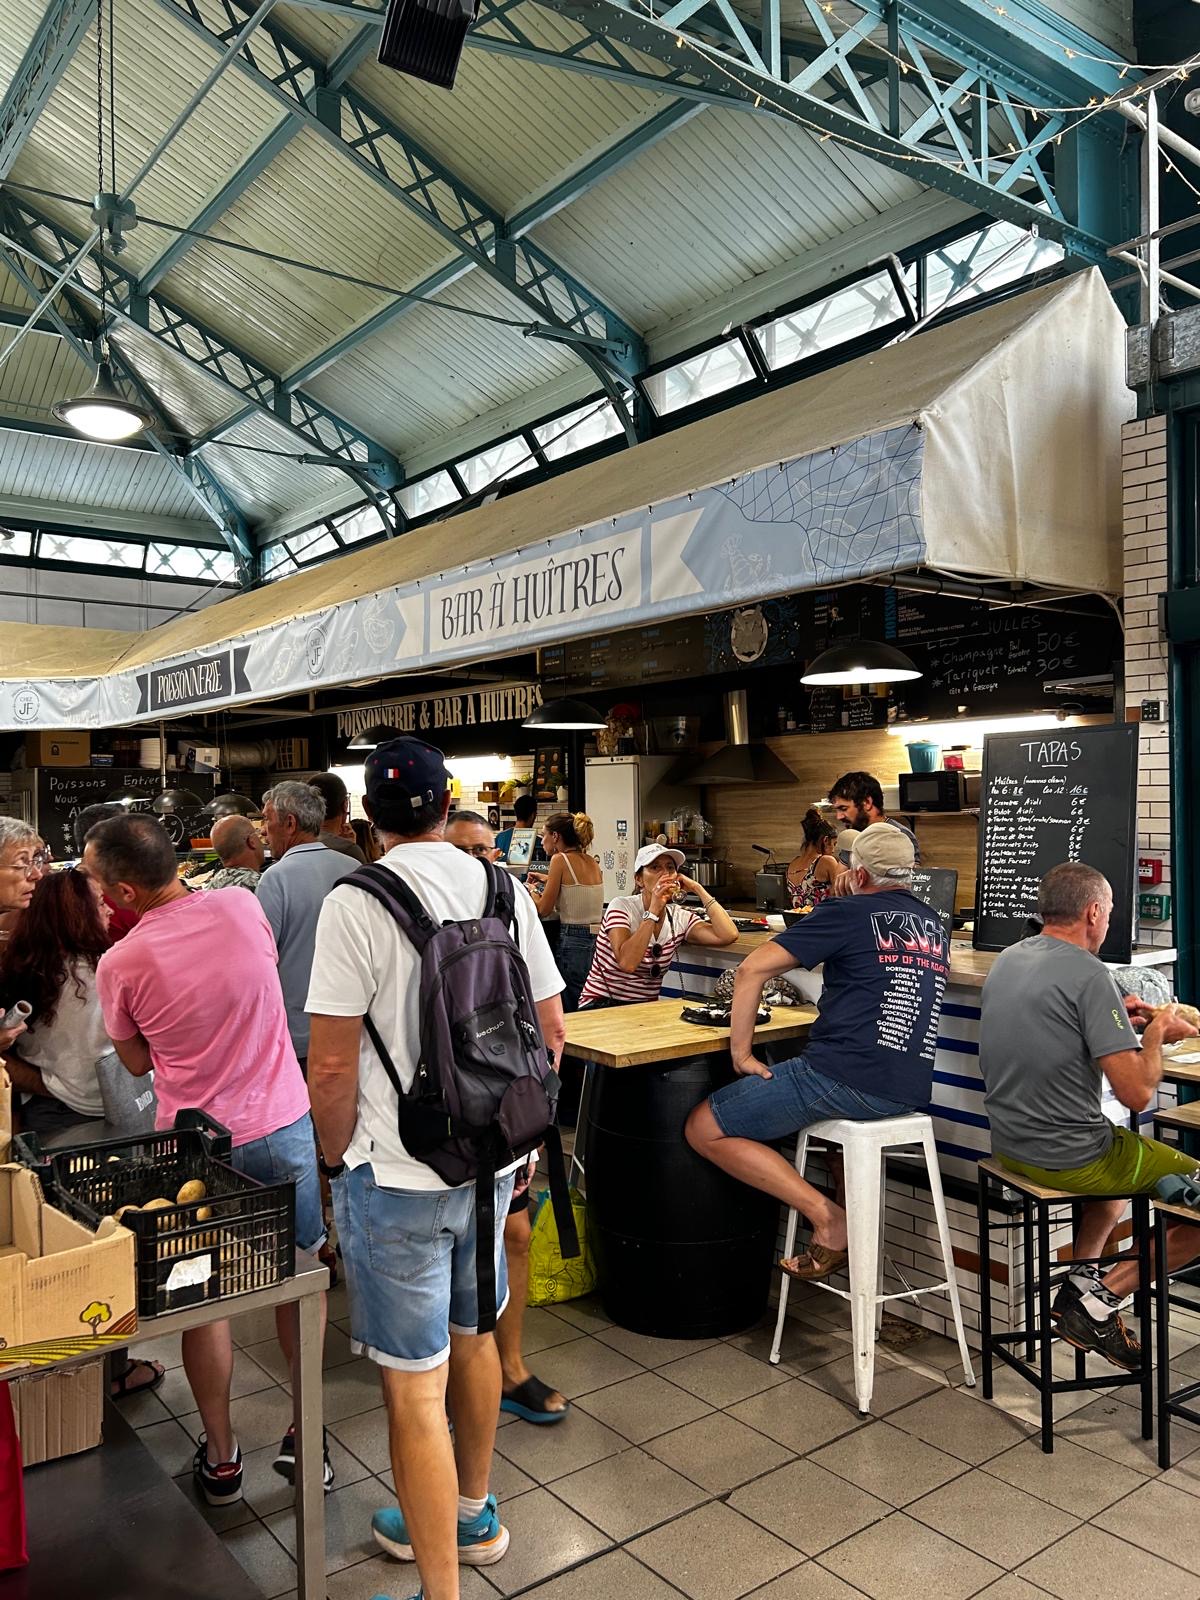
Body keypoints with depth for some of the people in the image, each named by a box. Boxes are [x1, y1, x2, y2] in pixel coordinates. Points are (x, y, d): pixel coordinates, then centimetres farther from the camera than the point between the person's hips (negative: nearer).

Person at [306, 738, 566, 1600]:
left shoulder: (356, 904, -17)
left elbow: (332, 1065, -16)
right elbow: (550, 1030, 4)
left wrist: (341, 1162, 1)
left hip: (398, 1175, -6)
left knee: (415, 1387, 7)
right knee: (472, 1336, 25)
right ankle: (471, 1512, 47)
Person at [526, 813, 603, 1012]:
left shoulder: (560, 859, -10)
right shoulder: (592, 862, 10)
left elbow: (544, 909, -7)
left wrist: (532, 891, 12)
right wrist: (550, 880, 35)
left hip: (573, 942, -7)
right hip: (597, 938, 7)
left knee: (572, 1014, -1)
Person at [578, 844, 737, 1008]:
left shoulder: (680, 917, 3)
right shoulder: (621, 906, -11)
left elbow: (728, 935, -13)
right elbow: (627, 963, -27)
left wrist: (697, 889, -7)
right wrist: (653, 910, -25)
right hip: (601, 1005, -6)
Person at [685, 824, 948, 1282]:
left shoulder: (849, 913, -3)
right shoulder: (934, 926, 16)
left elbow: (751, 970, -9)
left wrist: (741, 1053, -3)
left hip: (845, 1074, -8)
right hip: (910, 1090, 8)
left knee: (704, 1129, -1)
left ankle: (826, 1215, -7)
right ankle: (843, 1220, 23)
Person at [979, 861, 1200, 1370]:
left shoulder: (1006, 961, 4)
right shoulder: (1090, 975, -21)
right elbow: (1137, 1093, -22)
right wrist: (1156, 1033, -4)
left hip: (1010, 1146, 9)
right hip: (1068, 1159, -9)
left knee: (1121, 1149, 35)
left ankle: (1080, 1281, 25)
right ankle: (1102, 1299, 4)